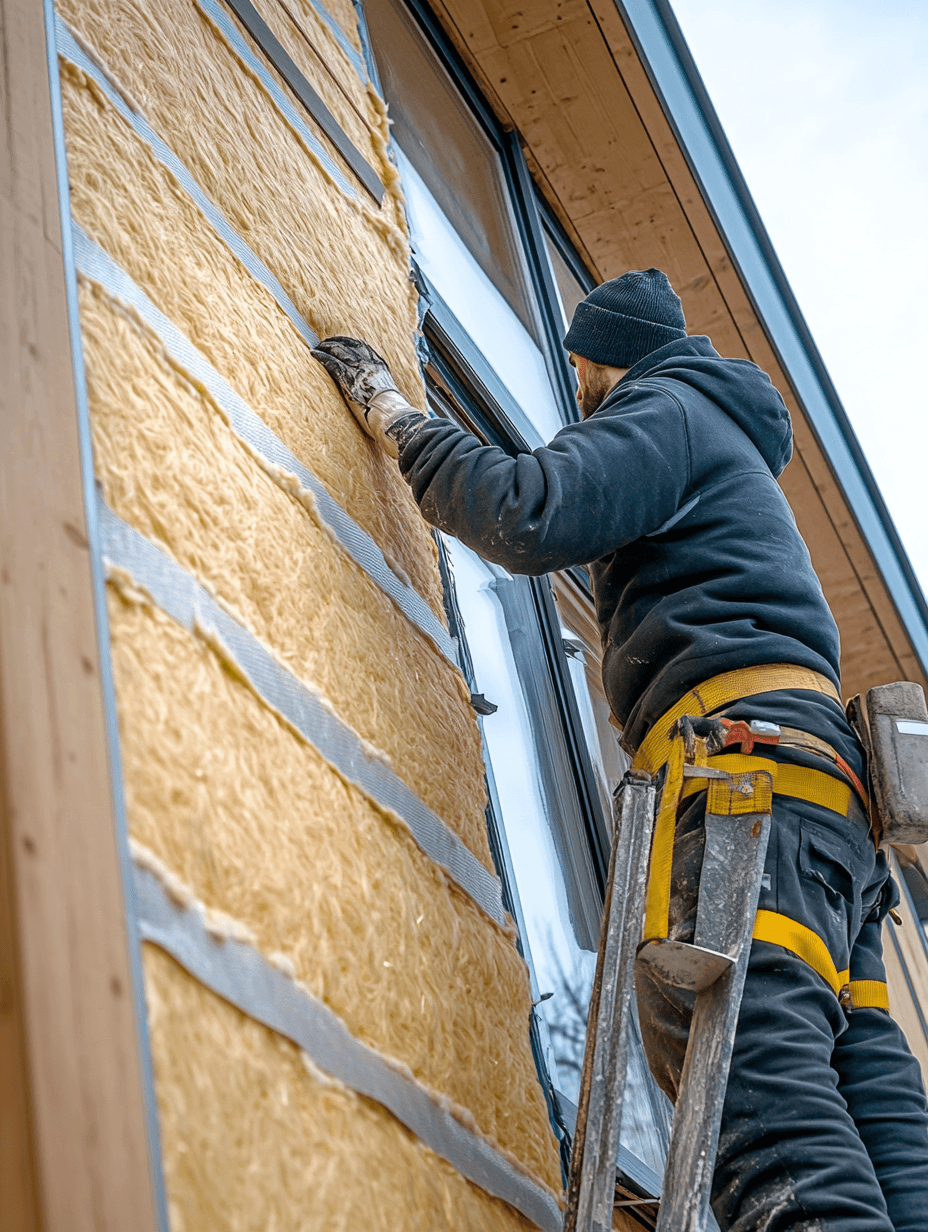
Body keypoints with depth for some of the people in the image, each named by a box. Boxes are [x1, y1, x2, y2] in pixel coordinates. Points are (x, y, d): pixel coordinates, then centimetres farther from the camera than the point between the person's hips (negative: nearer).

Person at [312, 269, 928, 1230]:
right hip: (820, 769, 10)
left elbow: (533, 517, -10)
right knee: (851, 1050, -3)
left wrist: (395, 420, 3)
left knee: (735, 1033, -26)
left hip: (753, 740, -10)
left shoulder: (665, 406, 7)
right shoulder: (725, 439, 38)